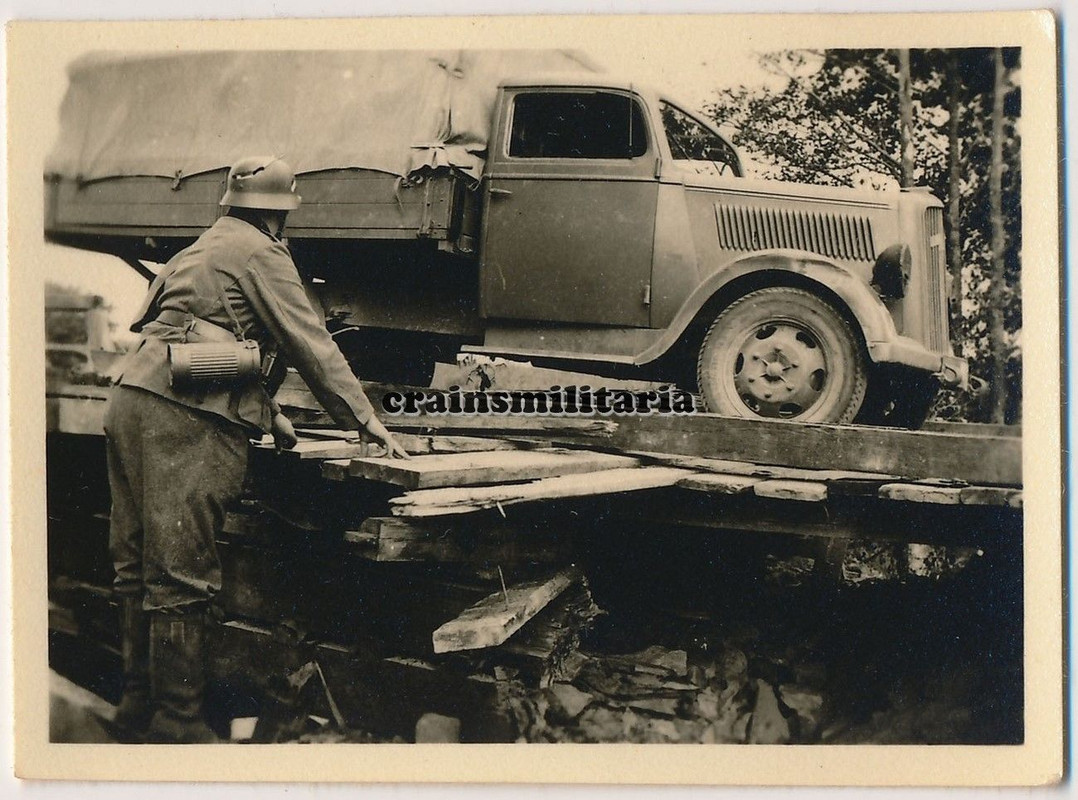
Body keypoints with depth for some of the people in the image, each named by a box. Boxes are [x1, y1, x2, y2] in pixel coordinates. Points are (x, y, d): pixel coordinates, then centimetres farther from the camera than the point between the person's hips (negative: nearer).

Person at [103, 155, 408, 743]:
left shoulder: (197, 251, 28)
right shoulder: (259, 253, 2)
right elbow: (309, 342, -2)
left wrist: (267, 412, 34)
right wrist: (366, 420, 3)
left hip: (132, 403, 9)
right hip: (186, 417, -9)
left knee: (139, 568, 12)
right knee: (181, 577, -7)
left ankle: (138, 709, 20)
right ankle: (175, 726, -4)